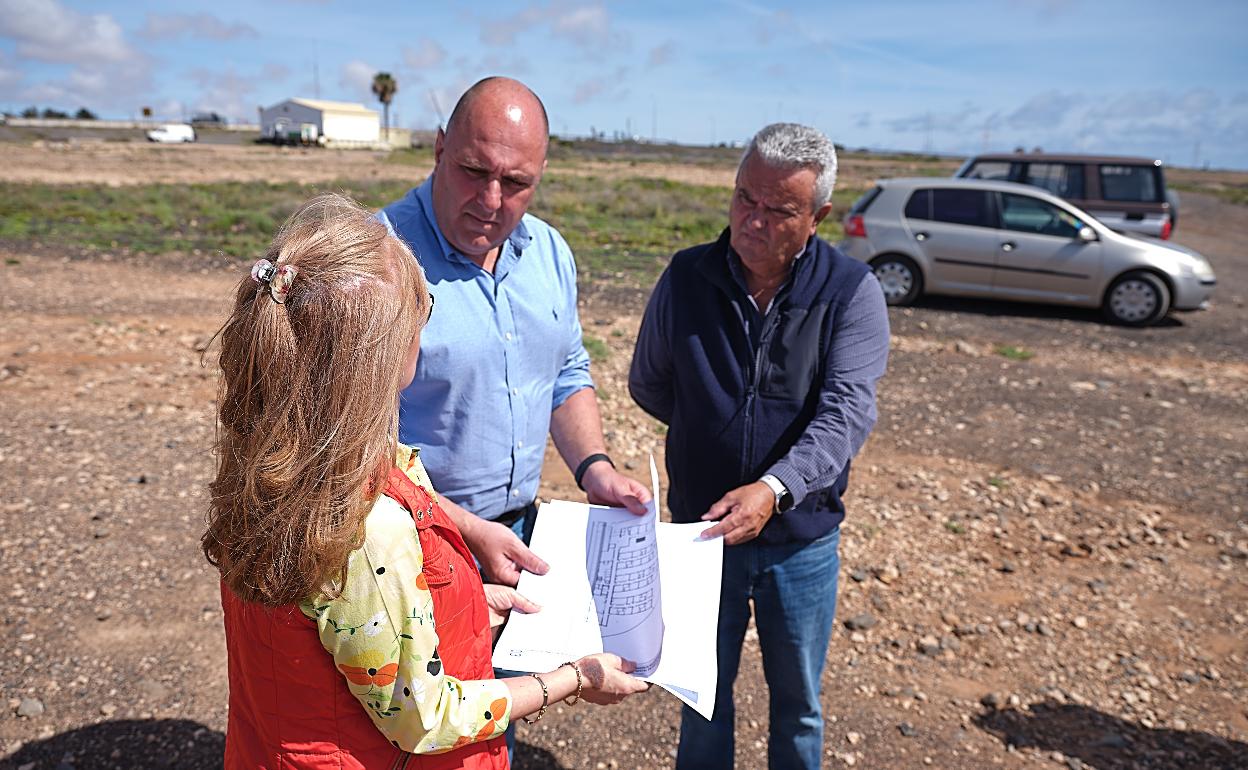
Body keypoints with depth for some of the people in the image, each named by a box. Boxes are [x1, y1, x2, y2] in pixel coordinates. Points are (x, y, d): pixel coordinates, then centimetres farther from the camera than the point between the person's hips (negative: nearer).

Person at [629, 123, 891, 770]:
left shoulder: (852, 294, -11)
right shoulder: (685, 278, -6)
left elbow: (846, 412, -22)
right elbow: (648, 387, 6)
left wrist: (774, 488, -36)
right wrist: (712, 436, 4)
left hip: (802, 540, -1)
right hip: (699, 530, 1)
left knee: (798, 704, 20)